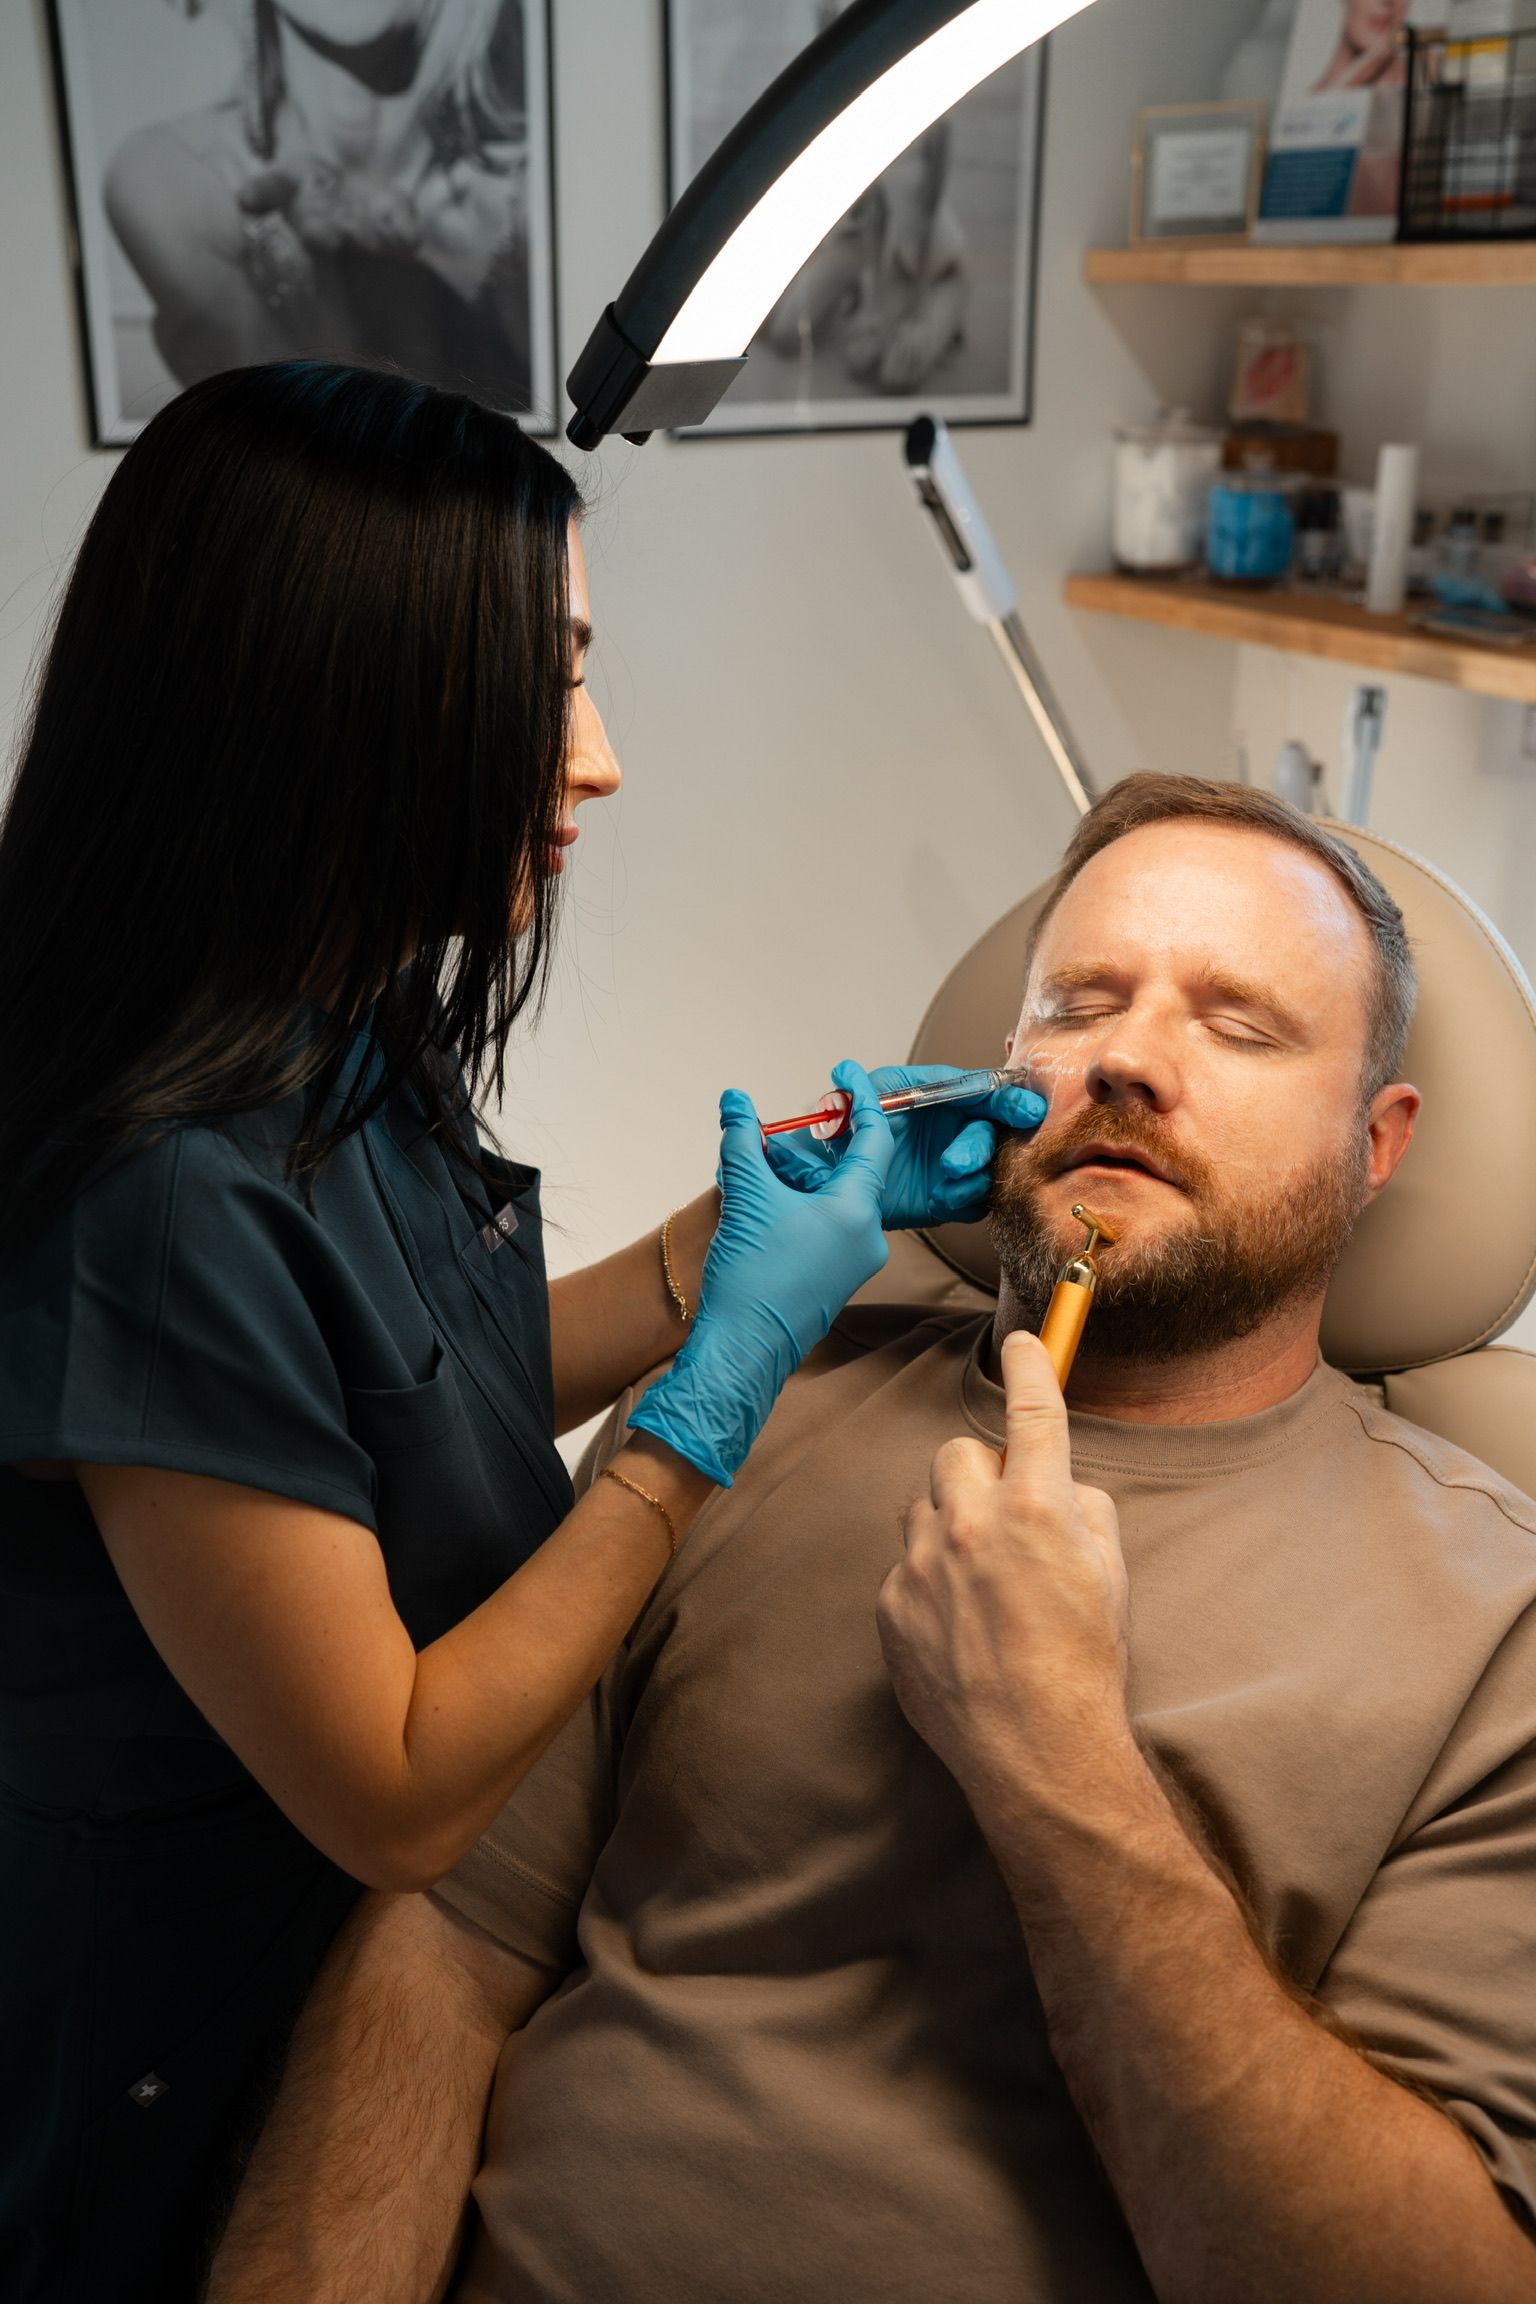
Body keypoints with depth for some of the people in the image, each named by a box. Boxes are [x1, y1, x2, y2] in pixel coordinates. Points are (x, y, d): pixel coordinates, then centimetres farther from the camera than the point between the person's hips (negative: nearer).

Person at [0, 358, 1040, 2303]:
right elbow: (396, 1800, -27)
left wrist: (775, 1212, -3)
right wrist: (727, 1375, -26)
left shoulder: (343, 1045, -7)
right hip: (218, 2052, -7)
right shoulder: (169, 1200, -34)